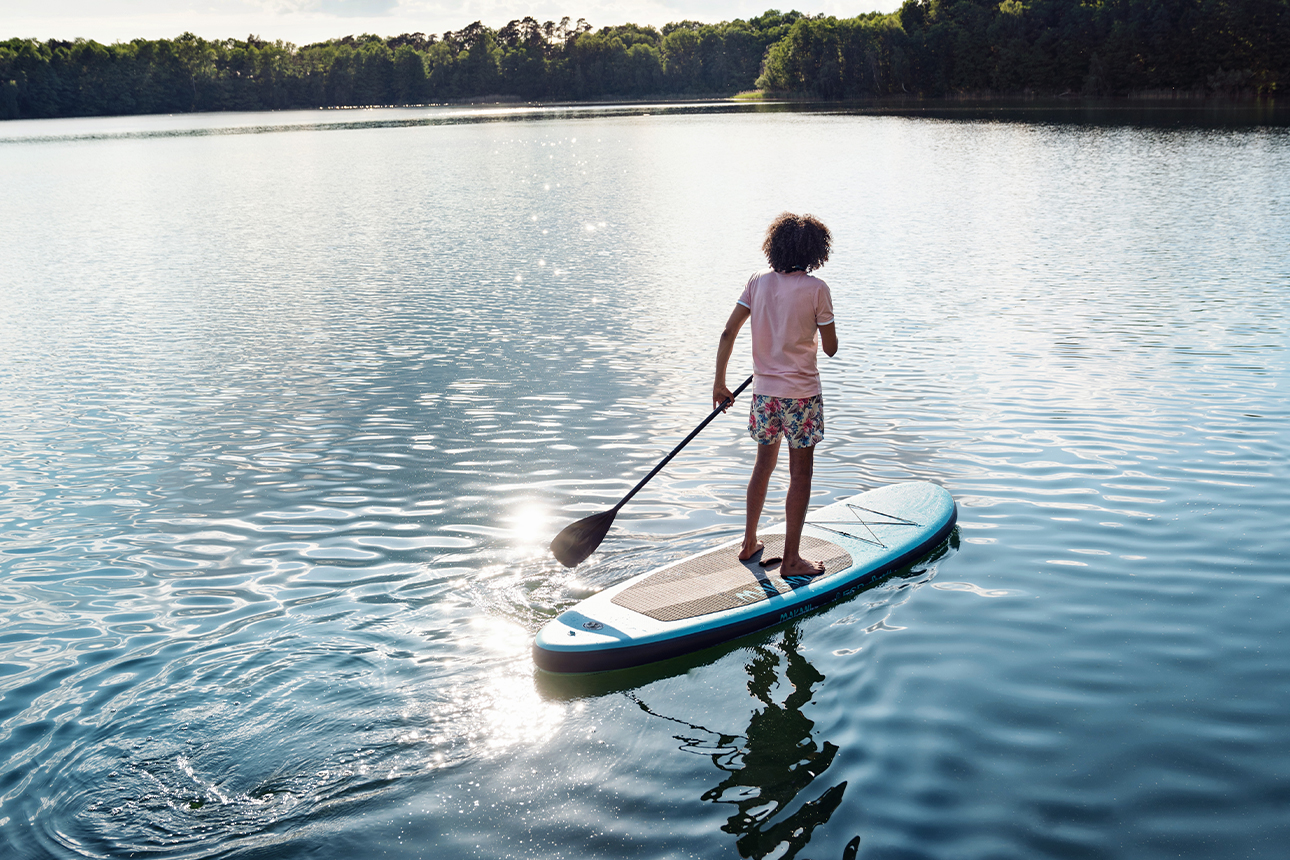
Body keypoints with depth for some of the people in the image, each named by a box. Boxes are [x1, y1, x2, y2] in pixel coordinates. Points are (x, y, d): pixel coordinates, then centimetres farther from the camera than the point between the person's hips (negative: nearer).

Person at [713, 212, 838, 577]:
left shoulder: (758, 283, 1)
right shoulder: (816, 289, -11)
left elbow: (728, 333, -2)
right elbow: (830, 348, -5)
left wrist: (719, 383, 5)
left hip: (764, 390, 5)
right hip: (801, 393, -5)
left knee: (764, 465, 21)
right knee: (800, 475, 4)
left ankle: (749, 543, 29)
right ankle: (791, 560, 8)